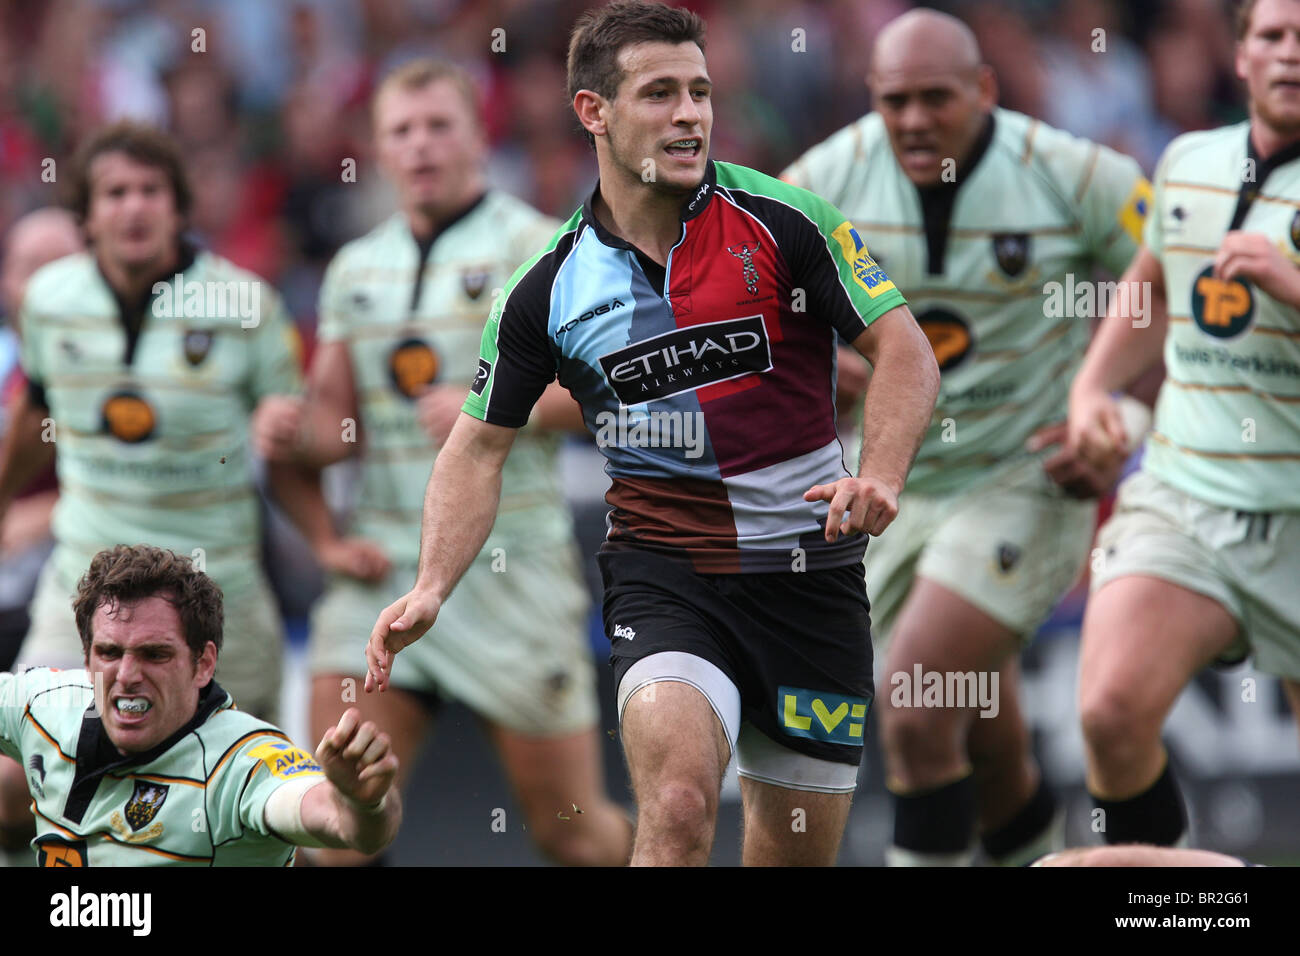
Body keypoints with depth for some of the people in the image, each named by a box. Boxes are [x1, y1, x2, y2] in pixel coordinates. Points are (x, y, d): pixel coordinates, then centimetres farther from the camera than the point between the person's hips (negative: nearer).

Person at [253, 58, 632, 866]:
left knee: (571, 826, 1)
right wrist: (293, 432, -3)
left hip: (511, 566, -4)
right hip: (384, 570, 4)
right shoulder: (355, 270, 15)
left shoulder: (537, 248, -2)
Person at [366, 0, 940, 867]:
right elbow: (481, 445, 9)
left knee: (799, 852, 7)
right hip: (663, 570, -1)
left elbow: (904, 350, -4)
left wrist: (880, 477, -22)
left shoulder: (785, 222, -4)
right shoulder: (550, 289, 1)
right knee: (679, 809, -26)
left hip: (810, 566, 1)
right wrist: (431, 588, -5)